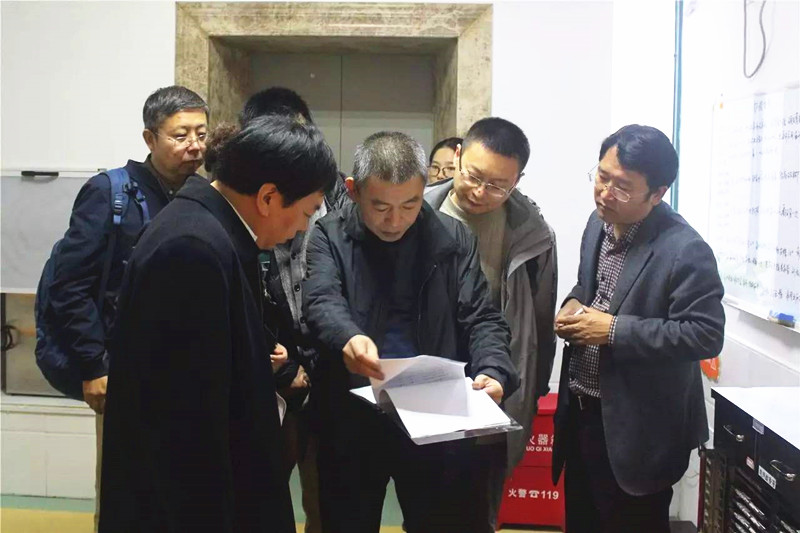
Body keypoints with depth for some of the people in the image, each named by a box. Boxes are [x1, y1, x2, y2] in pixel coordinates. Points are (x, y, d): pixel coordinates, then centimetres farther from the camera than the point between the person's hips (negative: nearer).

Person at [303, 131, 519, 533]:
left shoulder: (454, 239, 1)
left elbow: (481, 317, -1)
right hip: (351, 420, 0)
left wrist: (493, 371, -22)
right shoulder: (330, 236, -2)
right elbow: (322, 302, -19)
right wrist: (348, 337, -42)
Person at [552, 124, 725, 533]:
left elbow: (705, 335, -24)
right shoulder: (599, 222, 3)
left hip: (638, 427, -7)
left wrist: (615, 330, -25)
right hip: (581, 410, 7)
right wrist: (572, 304, -4)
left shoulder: (685, 251, -22)